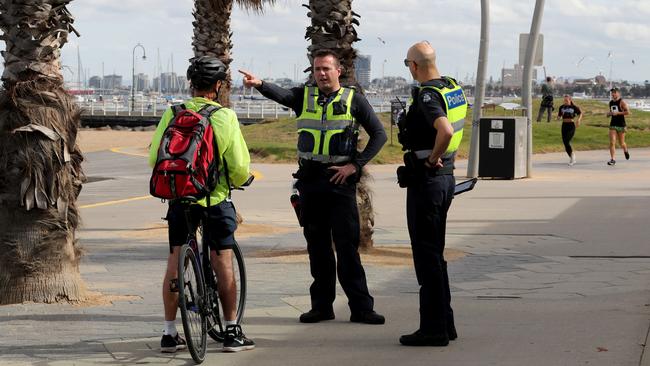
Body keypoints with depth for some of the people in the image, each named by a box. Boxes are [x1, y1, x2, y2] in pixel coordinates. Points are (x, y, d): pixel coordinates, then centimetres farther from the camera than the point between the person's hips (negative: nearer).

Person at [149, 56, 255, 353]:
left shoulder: (172, 114, -3)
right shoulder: (225, 117, -10)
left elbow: (154, 157, -1)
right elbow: (240, 167, -9)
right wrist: (236, 182, 13)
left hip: (179, 197, 2)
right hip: (216, 198, -2)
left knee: (174, 263, 10)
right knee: (223, 263, 7)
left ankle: (170, 333, 12)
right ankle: (231, 331, 12)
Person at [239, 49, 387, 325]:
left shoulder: (353, 100, 3)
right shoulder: (304, 96, 8)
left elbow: (379, 134, 4)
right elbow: (281, 95, -13)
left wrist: (355, 165, -6)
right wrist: (259, 84, -35)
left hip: (340, 180, -3)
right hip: (309, 180, 3)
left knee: (347, 245, -6)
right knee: (317, 246, 8)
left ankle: (361, 307, -2)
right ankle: (322, 305, 15)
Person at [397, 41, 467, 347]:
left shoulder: (427, 95, -19)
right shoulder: (453, 88, 9)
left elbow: (445, 130, -36)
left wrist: (432, 159, -20)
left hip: (426, 179, -9)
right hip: (446, 176, 9)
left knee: (427, 255, -3)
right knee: (434, 253, 17)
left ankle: (433, 329, 0)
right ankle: (444, 322, 21)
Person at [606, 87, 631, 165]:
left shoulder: (622, 102, -9)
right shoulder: (611, 102, 10)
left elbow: (628, 112, -18)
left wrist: (617, 113, -23)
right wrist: (609, 113, 3)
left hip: (621, 125, -4)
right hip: (613, 125, 4)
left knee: (622, 143, 9)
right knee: (612, 143, -10)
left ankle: (625, 151, 43)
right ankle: (613, 159, -11)